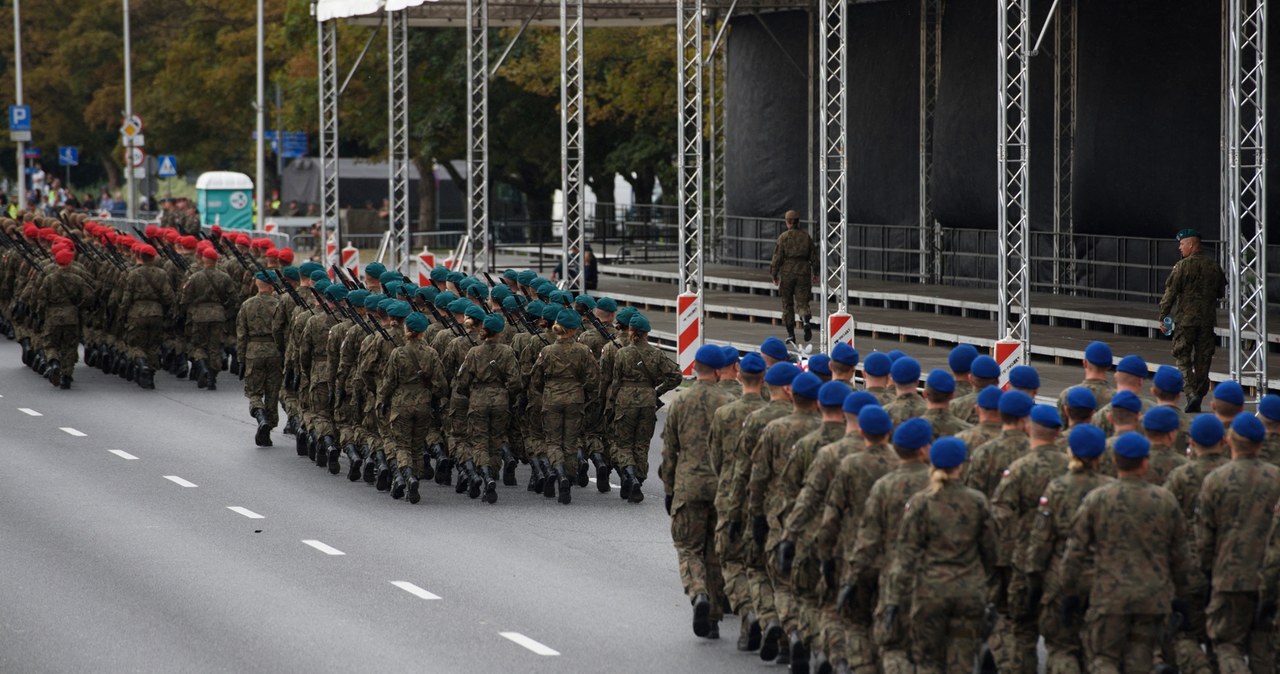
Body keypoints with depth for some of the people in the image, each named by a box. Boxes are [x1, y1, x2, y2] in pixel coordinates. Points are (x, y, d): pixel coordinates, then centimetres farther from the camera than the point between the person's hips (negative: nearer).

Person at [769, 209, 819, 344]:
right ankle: (806, 321, -28)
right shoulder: (806, 236, 3)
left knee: (787, 304, 10)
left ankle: (791, 334, 11)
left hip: (787, 272, -2)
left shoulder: (783, 237, -6)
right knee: (802, 302, 3)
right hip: (803, 272, 2)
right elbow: (814, 256, 7)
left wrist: (774, 275, 1)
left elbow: (778, 257, -7)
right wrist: (815, 273, 17)